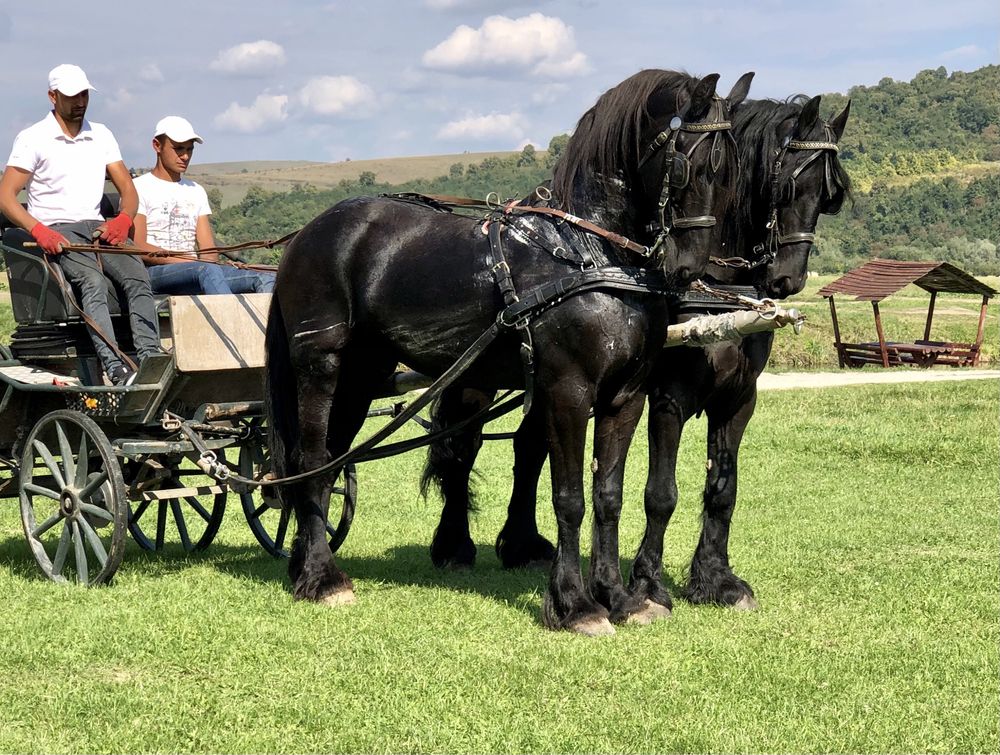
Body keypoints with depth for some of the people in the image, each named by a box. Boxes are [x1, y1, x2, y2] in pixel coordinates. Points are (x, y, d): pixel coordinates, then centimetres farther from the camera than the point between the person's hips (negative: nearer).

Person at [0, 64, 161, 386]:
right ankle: (116, 369, -46)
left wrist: (123, 218, -8)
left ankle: (150, 358, -37)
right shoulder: (33, 138, 2)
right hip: (56, 232, -5)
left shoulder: (101, 135, 18)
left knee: (137, 275, -26)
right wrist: (39, 230, -21)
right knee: (92, 281, -33)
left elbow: (127, 188, 16)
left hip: (97, 227, 5)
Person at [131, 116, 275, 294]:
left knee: (265, 281, -22)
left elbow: (208, 248, 16)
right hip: (155, 272, -5)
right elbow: (138, 248, -7)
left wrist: (209, 263, -10)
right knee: (207, 270, -39)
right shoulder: (139, 188, 6)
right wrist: (189, 261, -17)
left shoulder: (196, 191, 25)